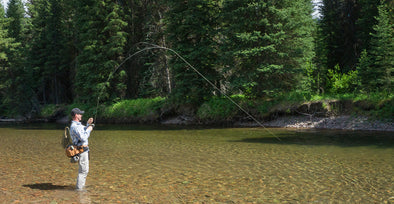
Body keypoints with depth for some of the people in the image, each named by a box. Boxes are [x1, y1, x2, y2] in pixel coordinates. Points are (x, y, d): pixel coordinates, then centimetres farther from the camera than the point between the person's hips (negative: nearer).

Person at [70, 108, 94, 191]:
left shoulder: (78, 124, 12)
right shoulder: (74, 127, -21)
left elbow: (85, 131, 25)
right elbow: (83, 138, -27)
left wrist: (88, 124, 9)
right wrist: (89, 130, -14)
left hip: (84, 149, 11)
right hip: (82, 150, -11)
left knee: (84, 169, 21)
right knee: (84, 170, -6)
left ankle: (81, 185, 32)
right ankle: (79, 188, 0)